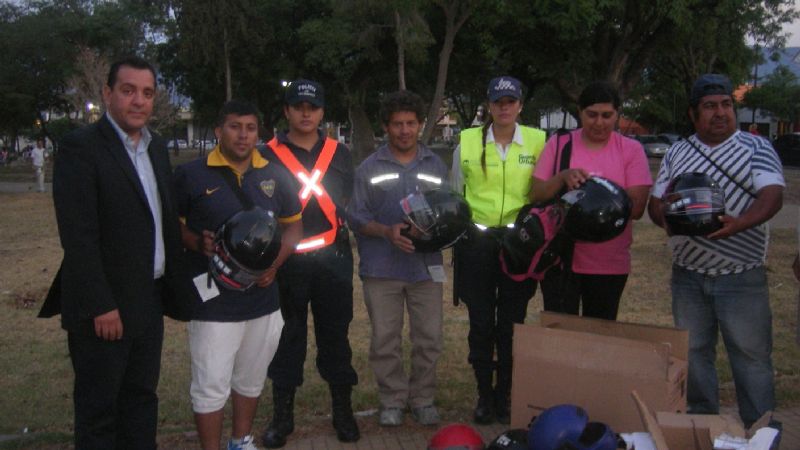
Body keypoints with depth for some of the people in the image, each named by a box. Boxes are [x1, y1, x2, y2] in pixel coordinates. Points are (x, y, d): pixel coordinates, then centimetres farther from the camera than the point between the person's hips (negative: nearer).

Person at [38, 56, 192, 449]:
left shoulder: (157, 148, 11)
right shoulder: (80, 147, -12)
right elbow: (78, 235, -17)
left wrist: (175, 289, 10)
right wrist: (101, 306, -20)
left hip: (150, 300, 7)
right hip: (105, 307, -7)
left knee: (141, 399, 16)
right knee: (98, 407, 6)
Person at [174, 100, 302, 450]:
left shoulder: (275, 175, 5)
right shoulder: (191, 175, -6)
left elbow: (293, 224, 11)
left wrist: (274, 264, -4)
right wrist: (198, 243, -19)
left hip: (264, 298, 5)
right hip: (213, 300, -4)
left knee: (251, 380, 19)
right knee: (211, 386, 1)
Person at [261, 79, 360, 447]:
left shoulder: (340, 154, 10)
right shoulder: (268, 155, 2)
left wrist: (339, 233, 3)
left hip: (333, 258, 2)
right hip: (286, 261, -1)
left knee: (335, 334, 8)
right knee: (287, 337, 8)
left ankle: (343, 410, 22)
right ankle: (282, 414, 20)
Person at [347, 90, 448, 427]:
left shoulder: (436, 166, 9)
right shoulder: (369, 168, 3)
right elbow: (355, 216, -1)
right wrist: (387, 231, -16)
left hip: (426, 265, 1)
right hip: (382, 268, -1)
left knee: (429, 339, 6)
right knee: (385, 340, 6)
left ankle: (423, 399, 22)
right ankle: (392, 401, 21)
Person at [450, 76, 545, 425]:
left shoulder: (537, 141, 2)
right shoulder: (467, 141, 4)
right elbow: (455, 195, 13)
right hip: (476, 242, 0)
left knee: (511, 323, 5)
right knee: (481, 323, 5)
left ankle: (505, 394, 19)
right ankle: (484, 394, 19)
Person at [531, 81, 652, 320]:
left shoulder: (631, 149, 1)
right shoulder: (559, 144, 2)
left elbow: (636, 207, -7)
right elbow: (536, 196, 0)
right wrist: (563, 177, -18)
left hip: (610, 264, 1)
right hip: (561, 259, 0)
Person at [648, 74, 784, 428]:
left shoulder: (757, 148, 0)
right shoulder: (676, 153, 10)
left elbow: (772, 195, -15)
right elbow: (655, 203, 9)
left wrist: (740, 222, -34)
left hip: (742, 276, -3)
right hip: (688, 274, 4)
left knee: (752, 355, 1)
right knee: (694, 354, 12)